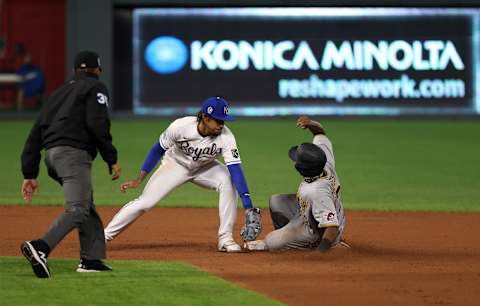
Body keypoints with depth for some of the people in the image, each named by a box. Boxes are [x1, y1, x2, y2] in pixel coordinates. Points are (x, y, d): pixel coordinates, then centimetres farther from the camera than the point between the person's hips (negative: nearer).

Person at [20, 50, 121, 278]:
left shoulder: (59, 92, 28)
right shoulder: (95, 88, 8)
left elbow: (35, 134, 21)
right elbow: (97, 125, -9)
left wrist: (30, 174, 19)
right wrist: (112, 159, -6)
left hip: (51, 156, 8)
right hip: (73, 152, -8)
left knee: (87, 207, 17)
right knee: (77, 210, -18)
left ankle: (91, 259, 9)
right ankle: (40, 248, -38)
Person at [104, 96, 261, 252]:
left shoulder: (225, 136, -31)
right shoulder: (181, 126, -32)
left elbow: (236, 169, -37)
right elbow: (159, 149, -15)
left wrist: (248, 207, -44)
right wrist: (139, 179, -14)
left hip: (204, 168, 1)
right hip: (176, 164, -1)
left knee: (227, 181, -28)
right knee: (145, 202, -11)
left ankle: (225, 239, -20)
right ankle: (105, 236, 4)